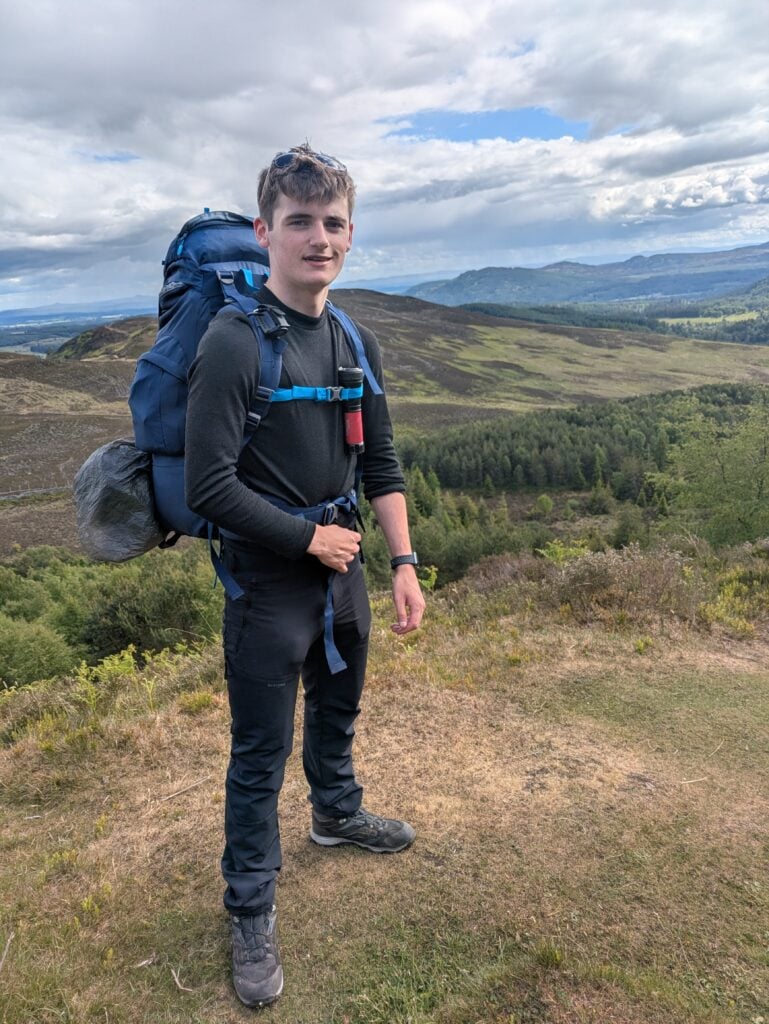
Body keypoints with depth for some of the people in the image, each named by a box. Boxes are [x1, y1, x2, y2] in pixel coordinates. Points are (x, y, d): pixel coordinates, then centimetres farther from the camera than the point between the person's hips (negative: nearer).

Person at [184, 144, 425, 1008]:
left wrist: (403, 561, 1)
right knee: (261, 755, 6)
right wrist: (310, 537, -15)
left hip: (340, 572, 7)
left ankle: (337, 813, 54)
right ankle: (251, 914, 28)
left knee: (338, 709, 26)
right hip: (268, 585, -6)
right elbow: (208, 488, -22)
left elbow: (382, 466, 8)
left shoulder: (357, 343, 4)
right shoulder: (234, 342, -18)